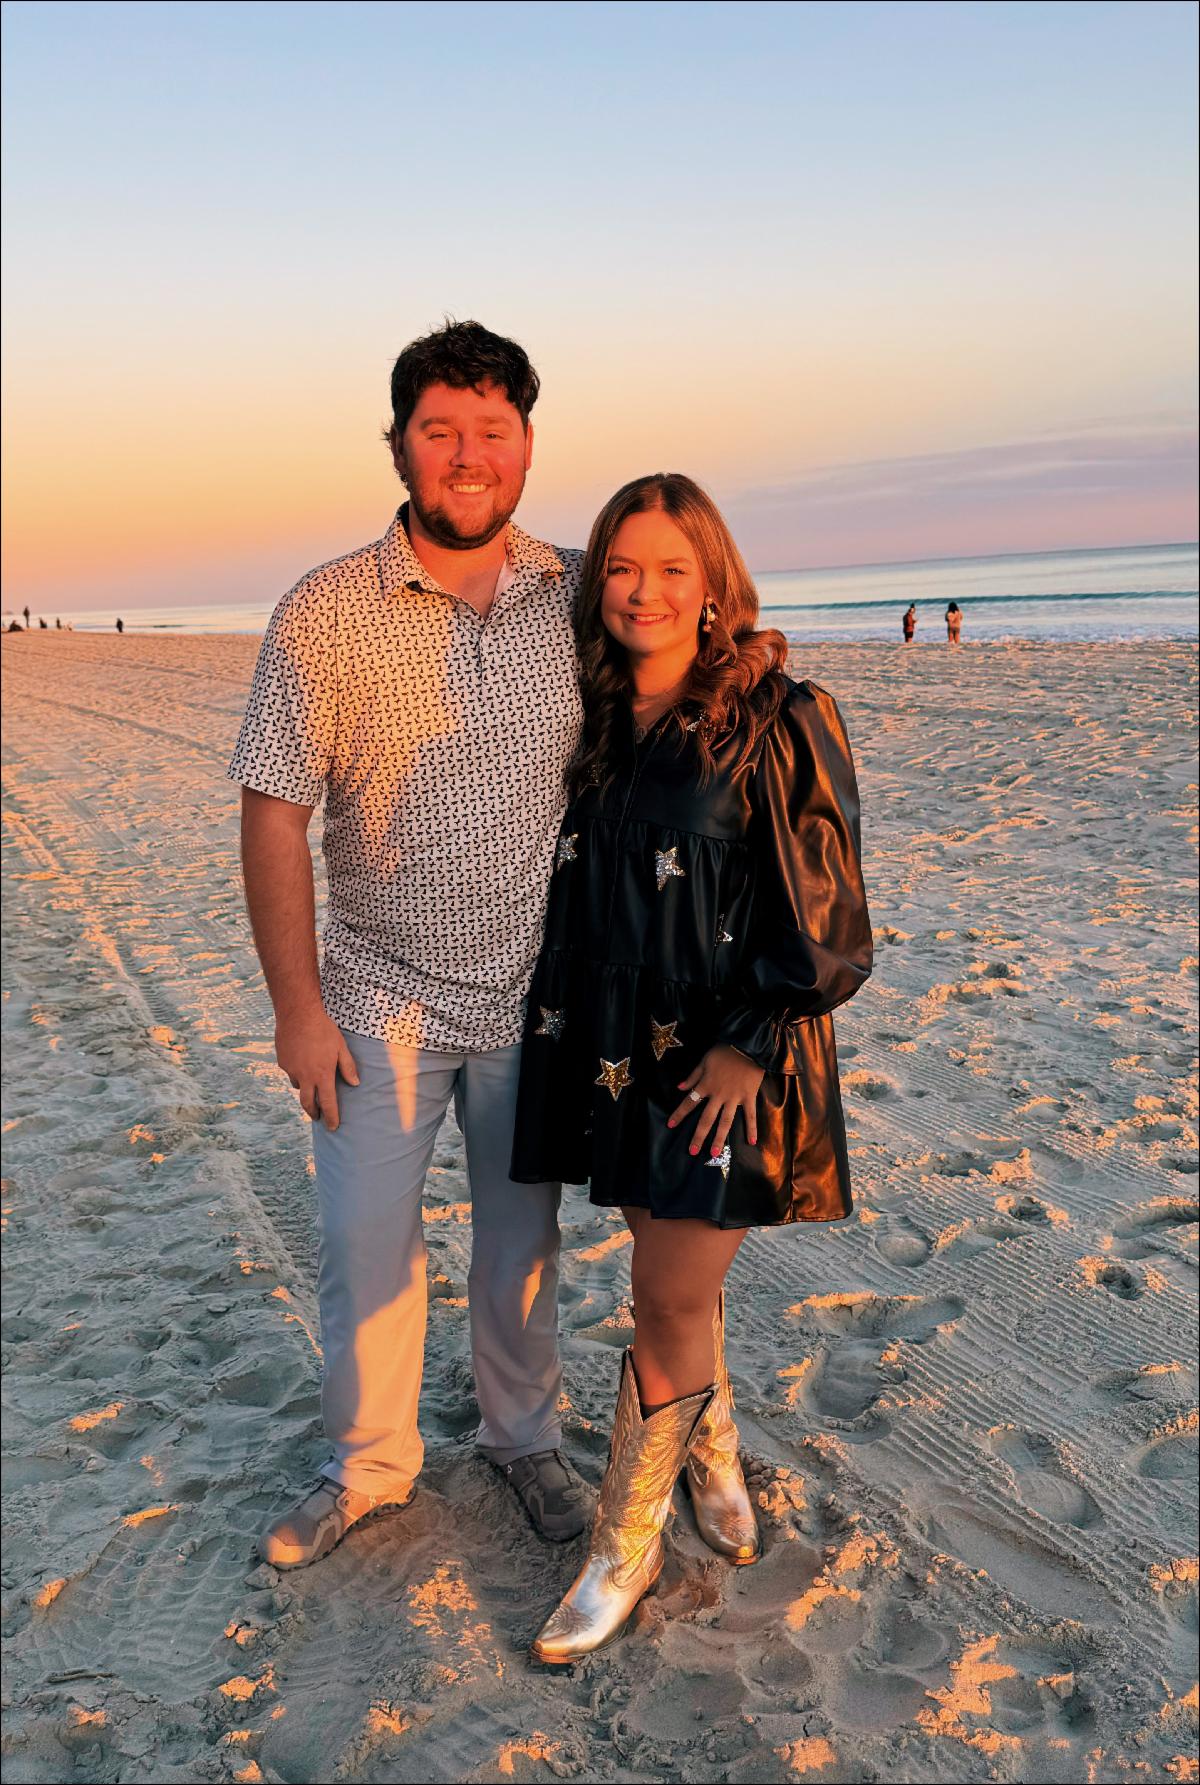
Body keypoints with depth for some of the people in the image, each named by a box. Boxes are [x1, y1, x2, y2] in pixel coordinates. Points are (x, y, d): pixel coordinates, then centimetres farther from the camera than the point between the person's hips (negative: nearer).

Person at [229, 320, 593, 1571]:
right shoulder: (325, 614, -10)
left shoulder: (579, 595, -2)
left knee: (522, 1237, 16)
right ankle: (367, 1466, 33)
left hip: (535, 993, 2)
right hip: (382, 996, -2)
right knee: (363, 1242, 7)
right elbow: (274, 816, -9)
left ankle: (523, 1438, 40)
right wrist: (296, 1006, -10)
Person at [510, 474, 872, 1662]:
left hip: (728, 1057, -5)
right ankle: (716, 1464, 43)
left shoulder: (776, 722, -12)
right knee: (675, 1283, 17)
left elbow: (826, 909, -11)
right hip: (616, 1050, 5)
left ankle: (626, 1548, 21)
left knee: (669, 1304, 0)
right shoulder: (596, 723, 5)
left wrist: (752, 1046, -14)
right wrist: (569, 1027, 13)